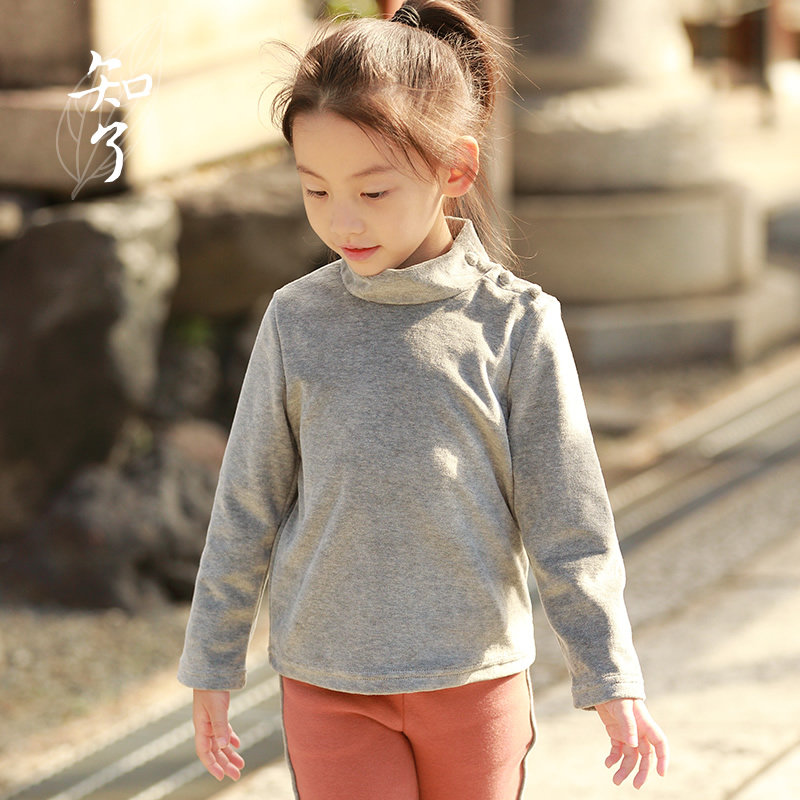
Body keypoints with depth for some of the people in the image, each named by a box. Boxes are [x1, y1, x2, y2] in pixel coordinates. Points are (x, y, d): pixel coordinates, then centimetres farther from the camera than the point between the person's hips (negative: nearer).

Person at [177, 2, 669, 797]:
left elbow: (567, 521, -3)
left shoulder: (516, 324, -7)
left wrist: (611, 681, -4)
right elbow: (246, 508, 6)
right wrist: (211, 668, 9)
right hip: (329, 686, 0)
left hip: (475, 679, 0)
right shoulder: (298, 321, -3)